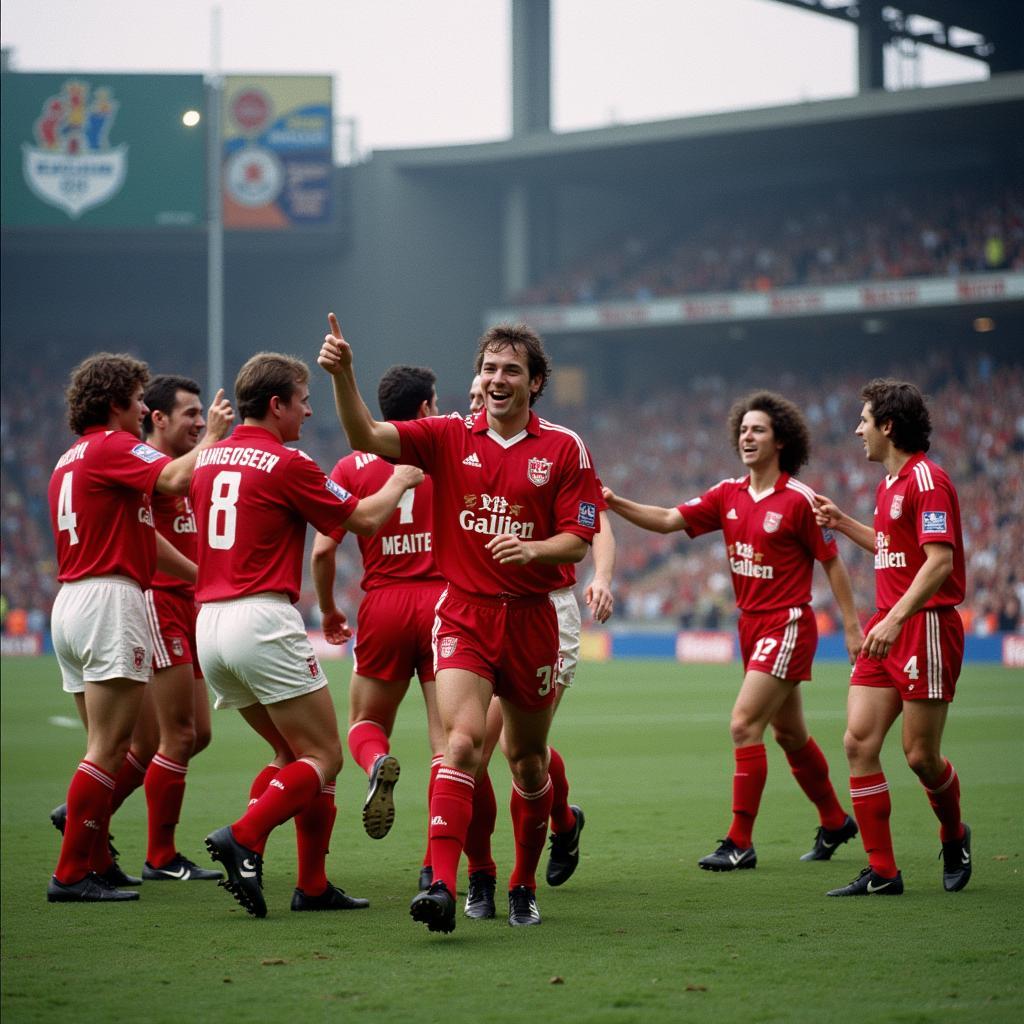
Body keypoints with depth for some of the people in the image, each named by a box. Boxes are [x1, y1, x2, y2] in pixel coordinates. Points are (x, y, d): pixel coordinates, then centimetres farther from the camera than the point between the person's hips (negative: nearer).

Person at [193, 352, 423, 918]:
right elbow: (363, 519, 0)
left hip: (209, 623, 8)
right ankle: (243, 838, -20)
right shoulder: (286, 464, -9)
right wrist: (398, 482, 18)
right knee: (322, 758, -1)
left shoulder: (209, 460, 12)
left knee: (291, 753, 16)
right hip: (264, 622, -8)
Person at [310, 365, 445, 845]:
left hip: (383, 605, 0)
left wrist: (328, 609, 11)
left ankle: (378, 763, -18)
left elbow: (323, 549, -3)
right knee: (447, 737, 2)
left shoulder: (353, 467, 2)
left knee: (365, 723, 17)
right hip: (443, 601, 0)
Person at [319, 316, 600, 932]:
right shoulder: (451, 436, 2)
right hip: (464, 615, -1)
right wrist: (342, 374, -26)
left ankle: (525, 885, 31)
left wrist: (532, 549, -22)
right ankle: (442, 887, -28)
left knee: (528, 759, 12)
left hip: (531, 619, 1)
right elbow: (367, 436, -10)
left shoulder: (565, 449, 0)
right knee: (462, 742, -20)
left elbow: (578, 540, -2)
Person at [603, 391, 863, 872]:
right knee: (789, 732, 17)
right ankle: (834, 822, 34)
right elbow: (670, 520, -1)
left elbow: (832, 562, -7)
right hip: (751, 624, 7)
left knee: (744, 724, -15)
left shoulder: (799, 500, -13)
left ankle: (740, 843, -10)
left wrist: (852, 627, -7)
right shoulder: (729, 495, 5)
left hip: (786, 625, -7)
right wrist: (615, 503, -16)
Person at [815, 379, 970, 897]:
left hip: (925, 626, -9)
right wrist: (842, 522, 28)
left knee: (920, 754, -3)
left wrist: (896, 618, -29)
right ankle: (881, 871, 0)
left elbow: (939, 560, -22)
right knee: (859, 741, -3)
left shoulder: (927, 480, -13)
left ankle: (954, 837, 27)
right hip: (886, 628, 9)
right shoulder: (890, 483, 16)